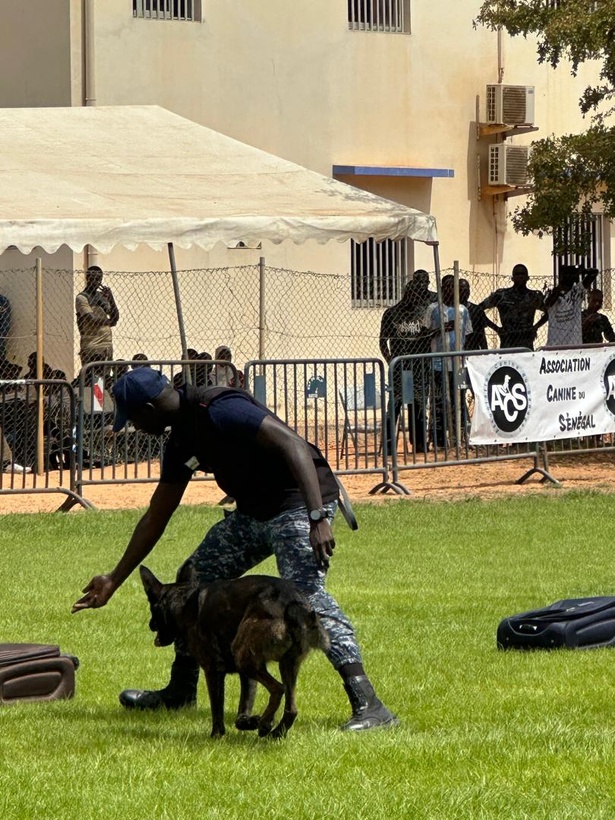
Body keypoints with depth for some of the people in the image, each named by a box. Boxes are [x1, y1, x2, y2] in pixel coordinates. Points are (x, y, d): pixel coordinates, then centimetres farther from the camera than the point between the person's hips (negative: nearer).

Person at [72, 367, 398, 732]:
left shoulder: (219, 410, -21)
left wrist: (318, 518, -38)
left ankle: (368, 705, -33)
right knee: (193, 579, 17)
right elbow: (155, 518, 20)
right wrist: (114, 581, 23)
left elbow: (293, 445, -30)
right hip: (254, 511, 10)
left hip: (301, 501, -10)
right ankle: (180, 691, 32)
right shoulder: (182, 439, 10)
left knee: (307, 594, -26)